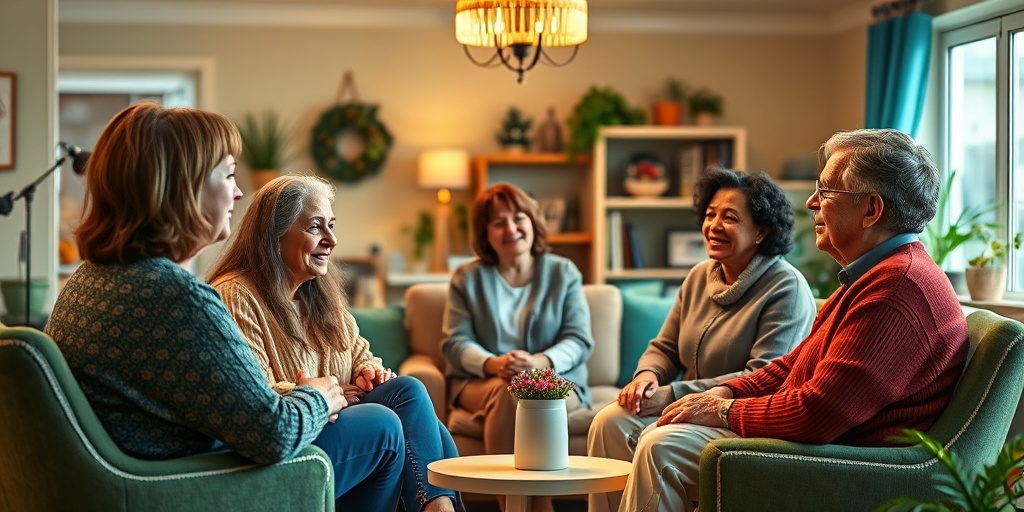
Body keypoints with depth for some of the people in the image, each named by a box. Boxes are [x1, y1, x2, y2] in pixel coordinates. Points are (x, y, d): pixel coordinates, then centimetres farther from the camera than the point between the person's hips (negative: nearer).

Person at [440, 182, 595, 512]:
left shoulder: (563, 273, 10)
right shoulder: (467, 278, 11)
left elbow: (579, 340, 1)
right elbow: (455, 342, 2)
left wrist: (540, 362, -20)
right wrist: (492, 364, -20)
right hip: (481, 382, 0)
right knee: (504, 393, -35)